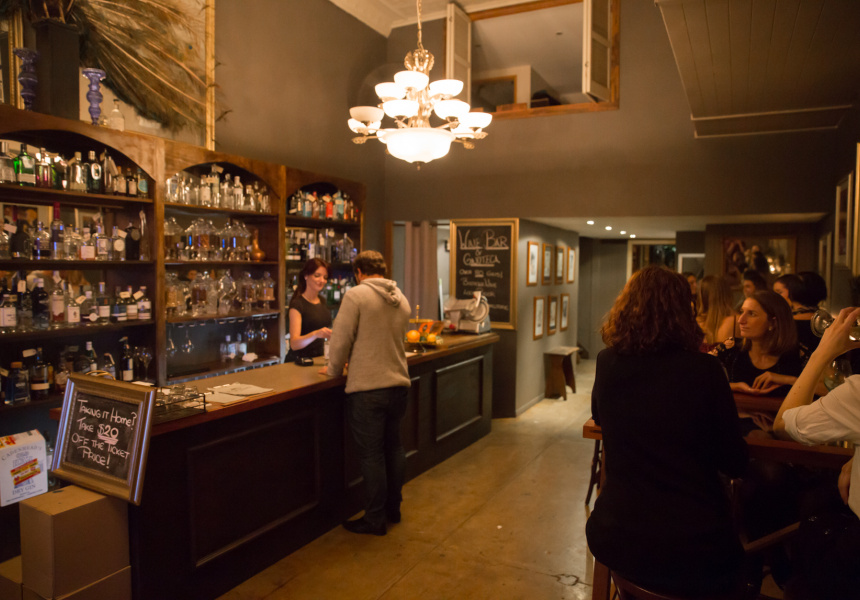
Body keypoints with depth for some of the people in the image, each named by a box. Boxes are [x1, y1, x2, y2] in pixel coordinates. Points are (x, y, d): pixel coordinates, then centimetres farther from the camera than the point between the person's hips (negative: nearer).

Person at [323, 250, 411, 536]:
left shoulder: (356, 295, -10)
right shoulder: (401, 299, 10)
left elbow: (341, 339, -12)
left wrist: (334, 370, 6)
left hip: (367, 388, -6)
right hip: (399, 384, 7)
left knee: (372, 455, 4)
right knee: (394, 447, 20)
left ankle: (375, 520, 16)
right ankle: (393, 508, 34)